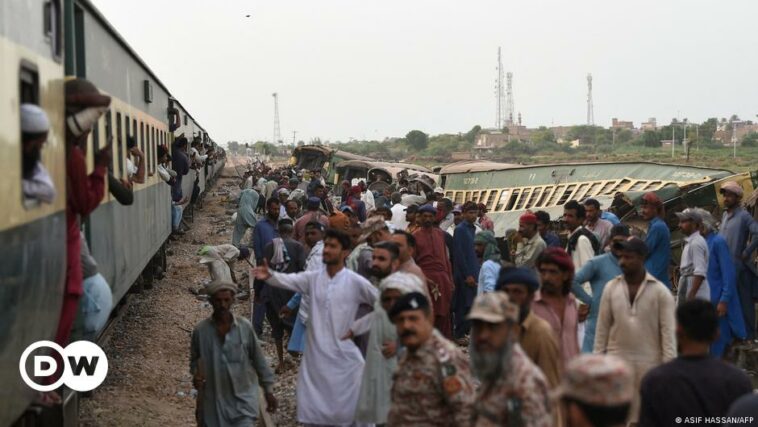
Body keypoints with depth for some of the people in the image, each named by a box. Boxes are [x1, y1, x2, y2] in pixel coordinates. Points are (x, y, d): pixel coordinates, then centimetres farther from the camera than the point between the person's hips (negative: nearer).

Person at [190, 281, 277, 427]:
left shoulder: (245, 327, -8)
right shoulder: (201, 330, -6)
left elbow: (259, 360, 1)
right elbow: (194, 359, 9)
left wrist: (268, 390, 3)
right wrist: (196, 374, -12)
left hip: (243, 398, -1)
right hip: (213, 400, 1)